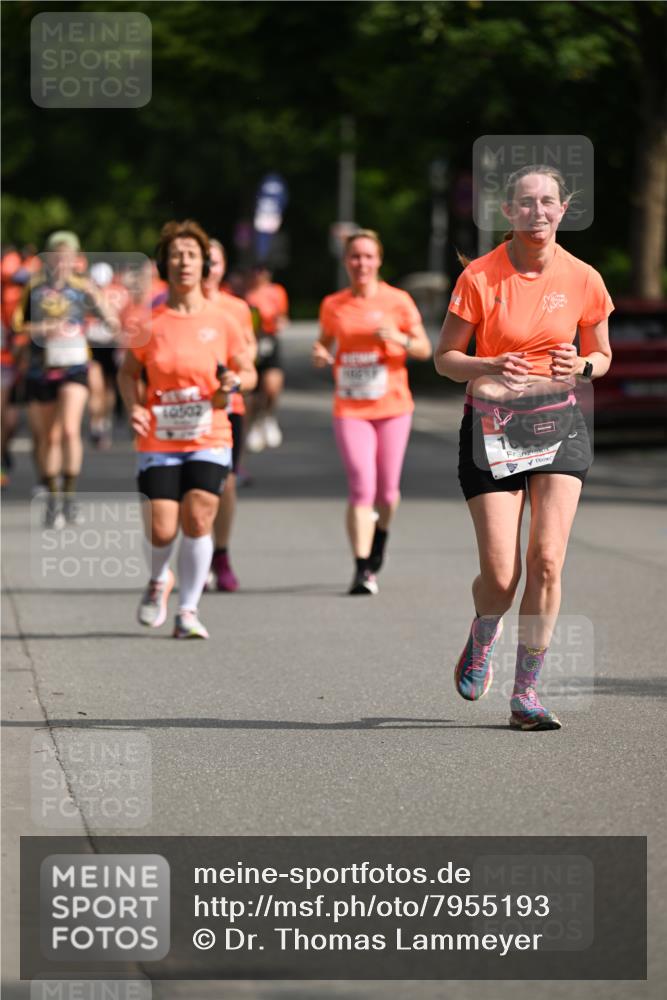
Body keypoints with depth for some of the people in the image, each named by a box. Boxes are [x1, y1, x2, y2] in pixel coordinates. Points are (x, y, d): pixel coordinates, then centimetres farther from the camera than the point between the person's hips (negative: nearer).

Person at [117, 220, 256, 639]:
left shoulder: (221, 321, 0)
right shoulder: (150, 322, 0)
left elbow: (249, 372, 11)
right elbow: (128, 372, 10)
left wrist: (235, 382, -12)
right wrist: (134, 407, -8)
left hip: (210, 438, 0)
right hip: (158, 442, 0)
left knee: (197, 522, -11)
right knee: (161, 530, -6)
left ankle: (188, 611, 3)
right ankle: (159, 581, 28)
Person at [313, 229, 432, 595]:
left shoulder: (398, 301, 0)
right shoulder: (333, 306, 4)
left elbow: (425, 349, 3)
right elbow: (325, 343, 19)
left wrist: (399, 339, -17)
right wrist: (320, 355, -4)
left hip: (392, 406, 0)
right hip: (349, 409, 0)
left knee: (386, 491, 6)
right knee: (361, 487, -13)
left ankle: (380, 536, 39)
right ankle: (363, 569, -13)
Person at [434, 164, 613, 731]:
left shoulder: (583, 280, 0)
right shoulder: (480, 277, -6)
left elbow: (602, 354, 14)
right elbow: (445, 357, 0)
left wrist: (580, 366, -9)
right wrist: (490, 367, -20)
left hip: (558, 420, 2)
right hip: (492, 424, -2)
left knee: (547, 559, -11)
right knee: (500, 573, -7)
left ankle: (526, 694, 0)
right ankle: (480, 646, 29)